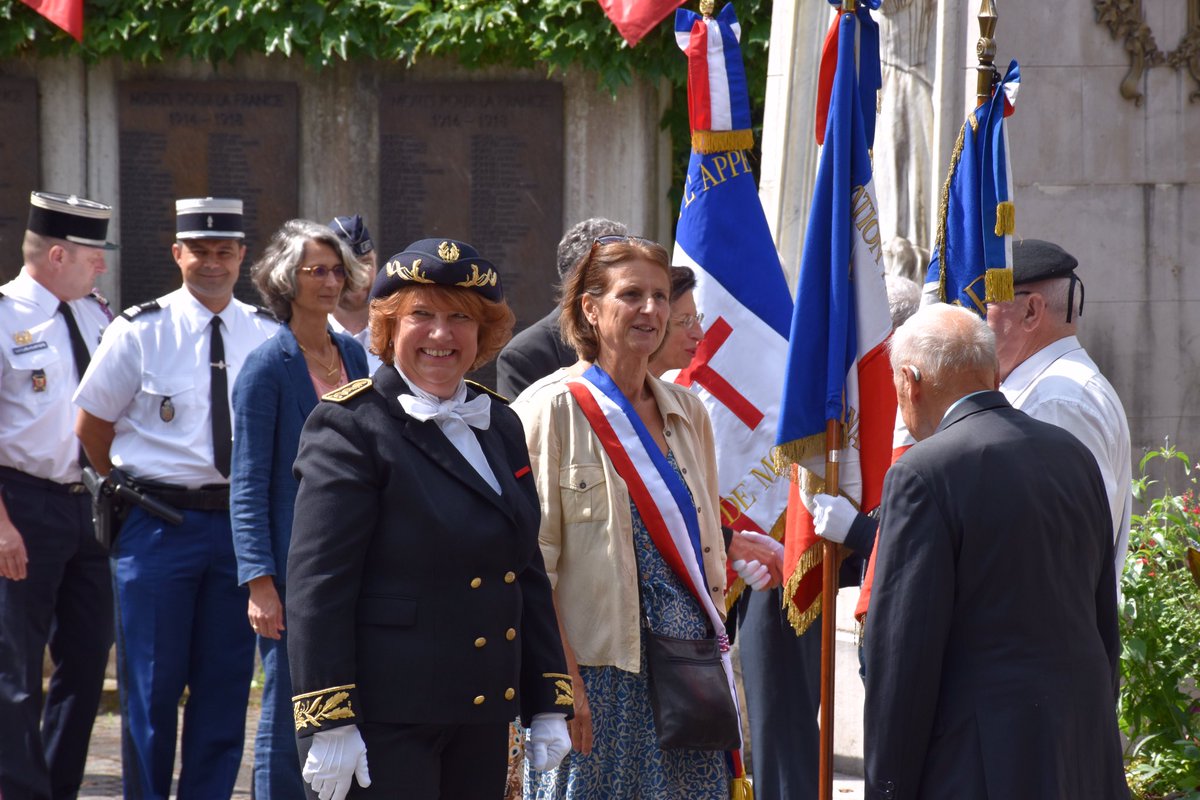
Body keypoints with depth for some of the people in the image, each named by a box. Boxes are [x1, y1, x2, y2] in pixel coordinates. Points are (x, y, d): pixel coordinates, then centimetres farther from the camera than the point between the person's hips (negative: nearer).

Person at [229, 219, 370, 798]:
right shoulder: (268, 366, -7)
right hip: (296, 566, -6)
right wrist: (260, 582, -16)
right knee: (289, 711, -2)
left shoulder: (353, 355, 11)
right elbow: (248, 484, -9)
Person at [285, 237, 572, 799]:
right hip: (386, 723, -7)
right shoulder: (352, 425, -8)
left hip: (484, 716, 7)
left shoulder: (499, 426, 14)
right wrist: (328, 723, -18)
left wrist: (547, 705, 13)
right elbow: (317, 584, -13)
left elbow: (528, 574, 18)